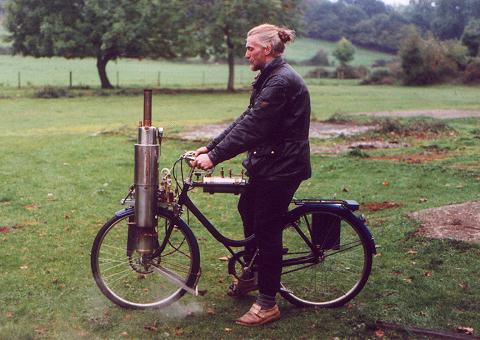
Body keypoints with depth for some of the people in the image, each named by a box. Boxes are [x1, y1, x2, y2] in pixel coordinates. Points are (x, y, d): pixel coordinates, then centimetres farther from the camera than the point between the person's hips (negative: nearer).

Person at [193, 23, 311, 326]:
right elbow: (247, 120, 12)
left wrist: (214, 157, -25)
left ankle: (268, 304, 9)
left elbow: (252, 128, -26)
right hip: (267, 161, 11)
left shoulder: (281, 81, -21)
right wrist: (210, 147, 7)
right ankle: (251, 275, 41)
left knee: (267, 229, -4)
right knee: (248, 210, 22)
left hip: (281, 167, -10)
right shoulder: (270, 77, 12)